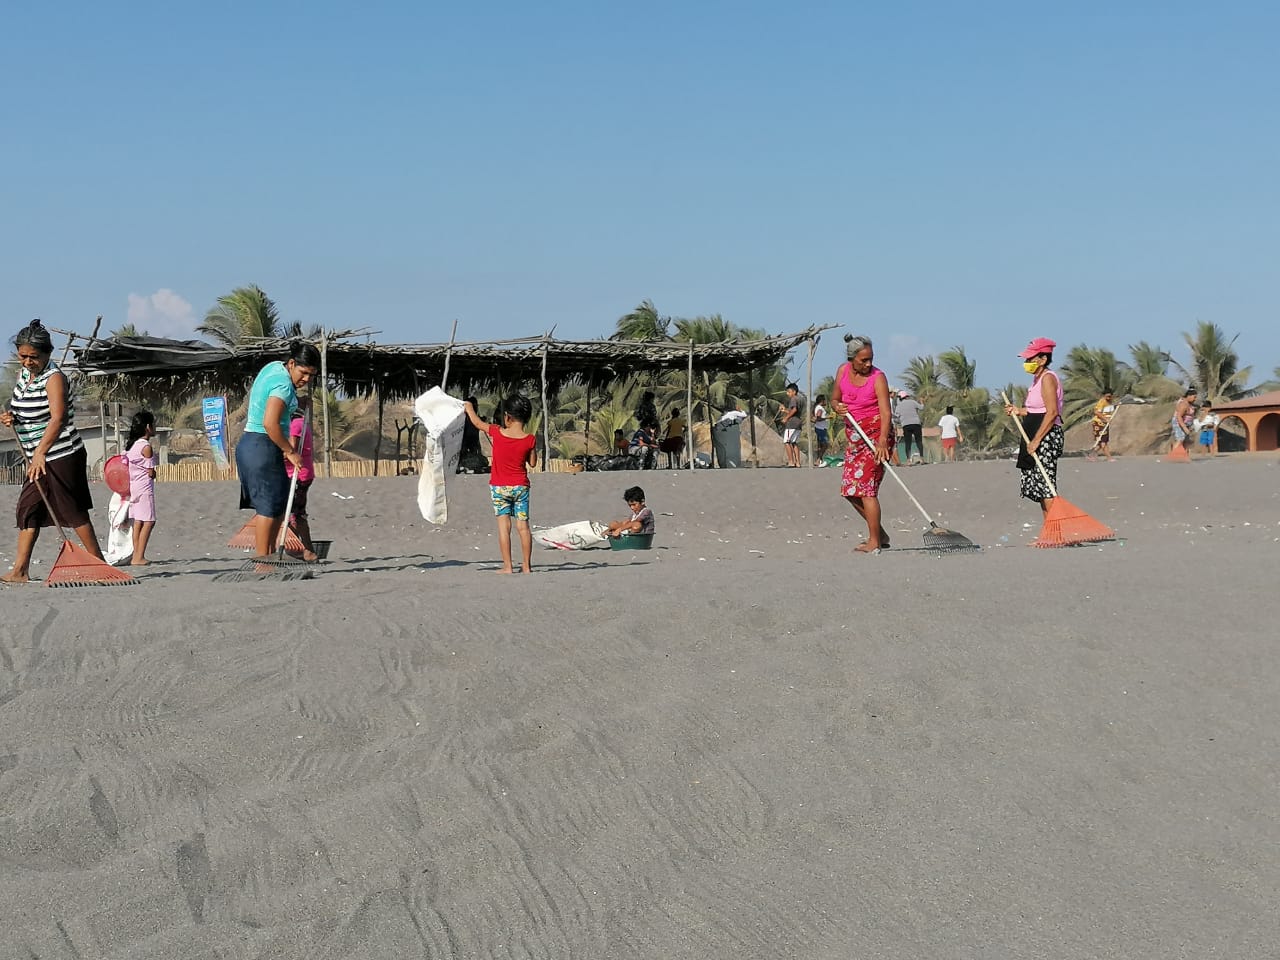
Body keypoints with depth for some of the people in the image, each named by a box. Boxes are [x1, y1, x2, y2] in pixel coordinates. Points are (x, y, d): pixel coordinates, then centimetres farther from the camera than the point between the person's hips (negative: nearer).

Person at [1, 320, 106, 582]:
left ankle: (99, 563, 6)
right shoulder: (24, 373, 10)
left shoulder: (54, 378, -16)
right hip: (38, 457, 9)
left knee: (73, 511, -3)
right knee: (28, 508, 5)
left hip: (62, 455, -9)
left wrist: (40, 453, -35)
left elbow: (58, 419, -27)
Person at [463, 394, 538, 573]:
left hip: (499, 487, -1)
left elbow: (478, 423, 8)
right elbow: (532, 463, 2)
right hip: (520, 486, 1)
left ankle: (508, 566, -3)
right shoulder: (530, 440, -8)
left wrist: (469, 409, 26)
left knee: (504, 526, 0)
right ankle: (527, 566, 7)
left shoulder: (497, 433, -9)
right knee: (523, 526, 5)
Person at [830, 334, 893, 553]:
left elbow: (885, 412, -22)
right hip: (854, 436, 7)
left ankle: (874, 543, -7)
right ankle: (880, 534, 20)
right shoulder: (843, 371, 3)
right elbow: (834, 399, 16)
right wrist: (837, 407, -9)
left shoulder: (878, 377, -14)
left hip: (876, 434, -7)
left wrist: (882, 441, -35)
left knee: (866, 487, -13)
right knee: (850, 490, 8)